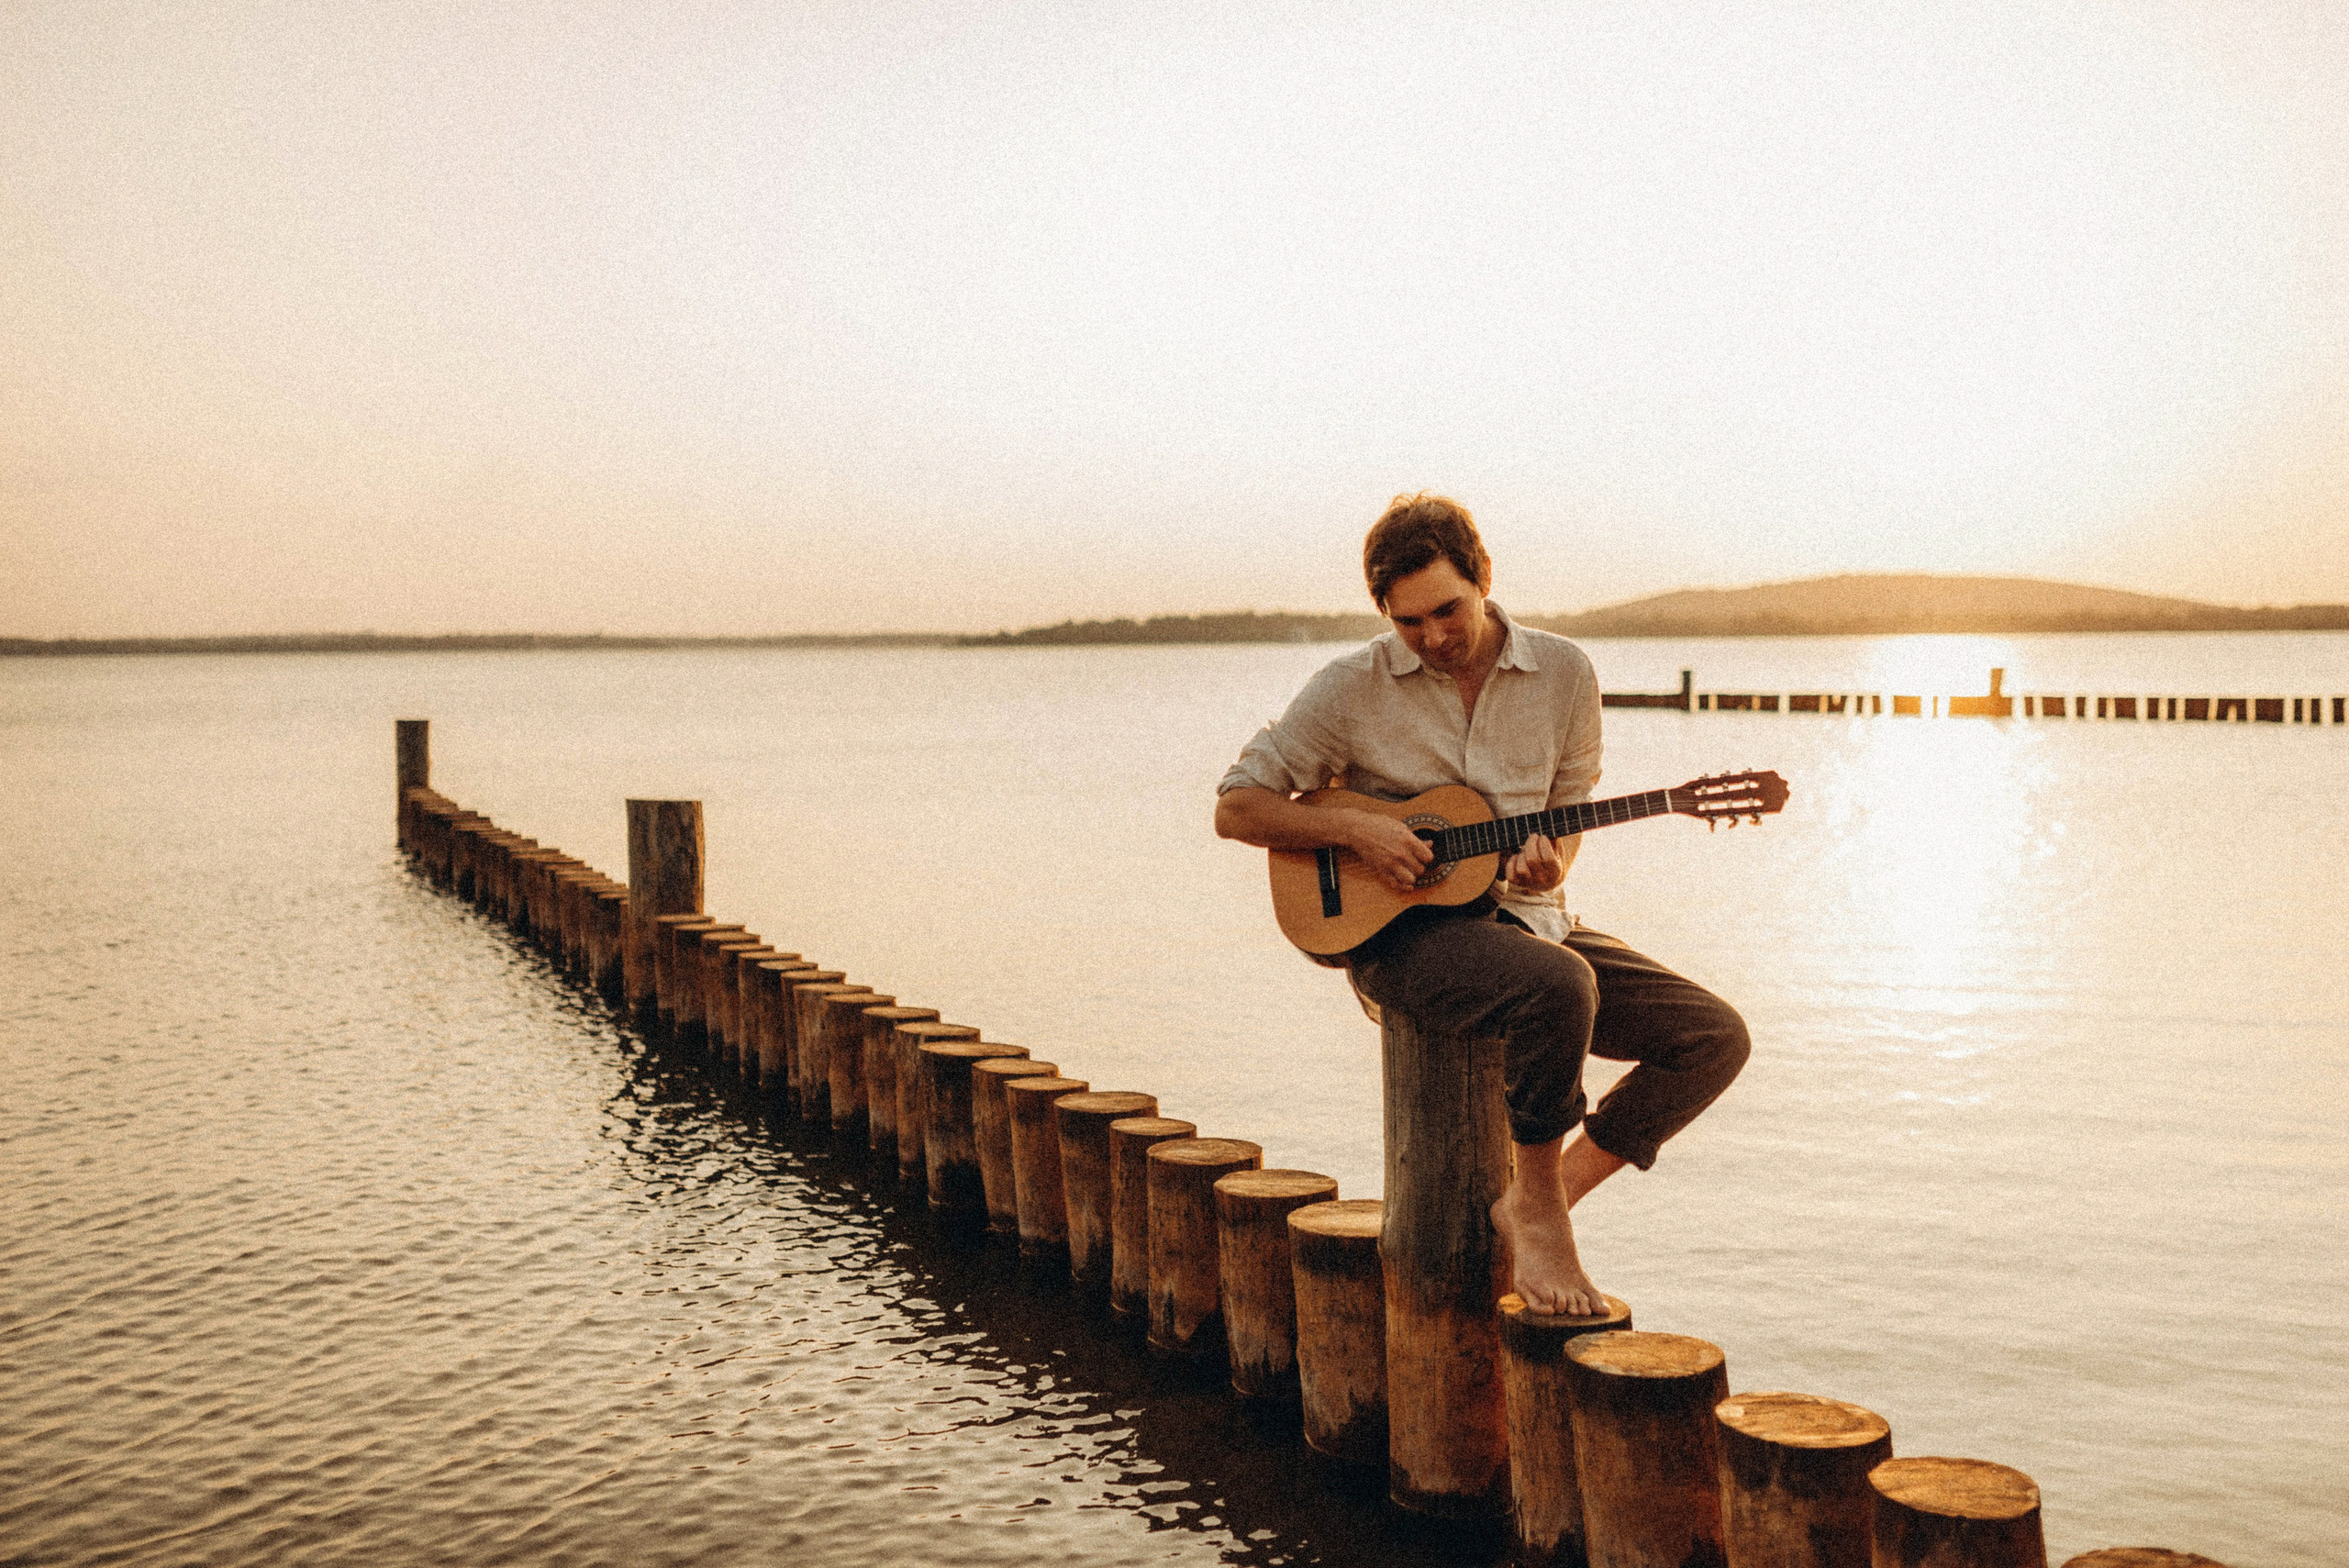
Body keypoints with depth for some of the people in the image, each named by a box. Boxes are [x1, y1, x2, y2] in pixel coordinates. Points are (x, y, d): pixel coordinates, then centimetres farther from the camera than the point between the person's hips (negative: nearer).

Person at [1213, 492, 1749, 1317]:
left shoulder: (1563, 674, 3)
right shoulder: (1352, 687, -5)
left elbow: (1569, 805, 14)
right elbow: (1236, 807, -2)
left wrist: (1551, 864, -10)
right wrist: (1355, 827, -17)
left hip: (1523, 916, 5)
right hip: (1401, 931, -5)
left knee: (1715, 1037, -10)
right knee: (1559, 984, -36)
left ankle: (1548, 1197, 1)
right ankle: (1537, 1207, -13)